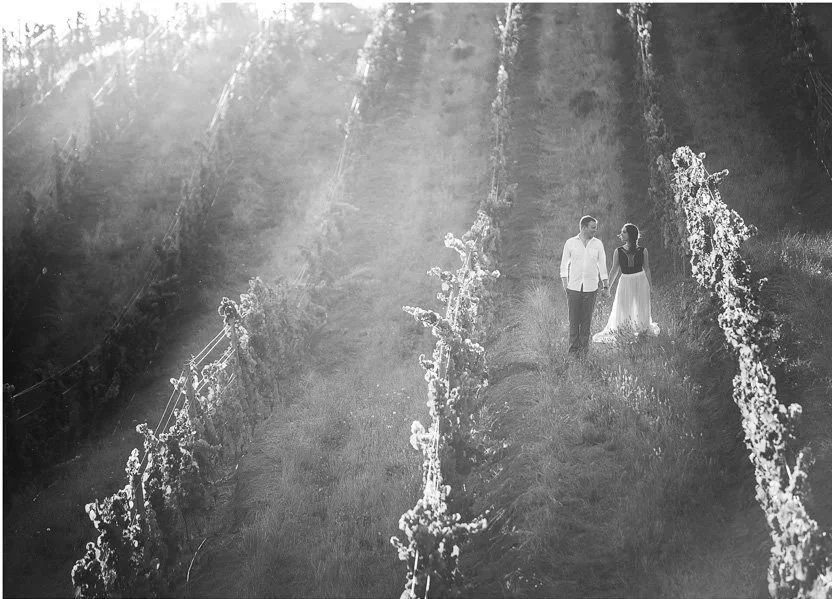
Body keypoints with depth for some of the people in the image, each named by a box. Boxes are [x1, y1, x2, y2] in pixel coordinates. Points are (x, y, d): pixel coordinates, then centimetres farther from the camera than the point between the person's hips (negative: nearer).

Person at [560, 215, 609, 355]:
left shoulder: (598, 244, 6)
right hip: (574, 286, -1)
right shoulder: (570, 243, 2)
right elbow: (564, 264, 8)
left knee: (586, 319, 2)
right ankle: (573, 348, 5)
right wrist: (564, 282, 1)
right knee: (574, 318, -1)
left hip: (591, 287, 1)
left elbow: (602, 264, 10)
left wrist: (605, 283, 6)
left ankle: (584, 347, 10)